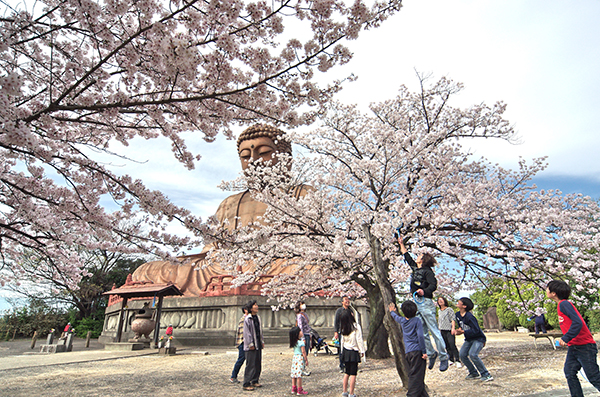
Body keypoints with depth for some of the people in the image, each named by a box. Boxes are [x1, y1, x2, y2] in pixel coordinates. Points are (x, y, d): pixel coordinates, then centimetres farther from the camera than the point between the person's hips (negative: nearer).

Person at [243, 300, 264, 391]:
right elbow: (247, 333, -14)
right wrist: (250, 344, -15)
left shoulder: (258, 318, 12)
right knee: (250, 365, -5)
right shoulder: (247, 319, -12)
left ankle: (255, 381, 25)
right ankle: (246, 384, 4)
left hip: (258, 345, 8)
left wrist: (262, 341, 14)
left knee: (258, 364, 12)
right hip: (251, 346, -8)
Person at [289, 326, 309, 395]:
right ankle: (299, 390, 3)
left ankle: (294, 389, 21)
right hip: (300, 358, -8)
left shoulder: (293, 342, 7)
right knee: (299, 374, -3)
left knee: (294, 374, 12)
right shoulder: (301, 342, -16)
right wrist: (306, 360, -9)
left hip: (294, 357, 8)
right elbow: (303, 352, -15)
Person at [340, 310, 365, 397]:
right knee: (353, 373, 3)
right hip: (354, 352, -5)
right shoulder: (356, 326, -15)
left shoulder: (343, 328, 1)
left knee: (346, 373, 16)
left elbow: (342, 341, 8)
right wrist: (362, 351, -3)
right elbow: (359, 340, -13)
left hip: (345, 351, 5)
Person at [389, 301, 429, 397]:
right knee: (417, 376, -5)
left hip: (408, 352, 5)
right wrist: (424, 352, -9)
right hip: (417, 350, -5)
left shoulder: (402, 320, 11)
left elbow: (396, 317, 34)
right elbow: (420, 336, -13)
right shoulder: (416, 320, -5)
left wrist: (392, 311, 55)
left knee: (413, 375, 11)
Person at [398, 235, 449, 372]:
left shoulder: (427, 271, -7)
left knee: (434, 331, -4)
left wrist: (424, 291, -33)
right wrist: (401, 244, 33)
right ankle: (431, 354, 23)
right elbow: (407, 256, 28)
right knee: (422, 333, 9)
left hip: (426, 303, -8)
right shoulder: (415, 268, 16)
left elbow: (434, 284, -18)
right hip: (417, 303, 8)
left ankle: (444, 358, 5)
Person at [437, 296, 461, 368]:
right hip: (442, 331, 6)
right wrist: (439, 329, 17)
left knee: (452, 345, -11)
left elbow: (453, 319, -6)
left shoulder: (449, 309, -1)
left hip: (449, 330, -6)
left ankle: (457, 361, -6)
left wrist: (453, 328, -16)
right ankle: (451, 360, 16)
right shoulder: (439, 311, 15)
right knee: (447, 346, 7)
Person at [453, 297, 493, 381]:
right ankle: (474, 373, 15)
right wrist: (457, 329, -3)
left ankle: (486, 375, -12)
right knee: (462, 355, -1)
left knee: (472, 354, -26)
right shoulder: (457, 314, 0)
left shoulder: (469, 317, -27)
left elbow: (476, 330, -28)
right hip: (469, 339, 8)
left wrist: (462, 332, -25)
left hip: (478, 338, -8)